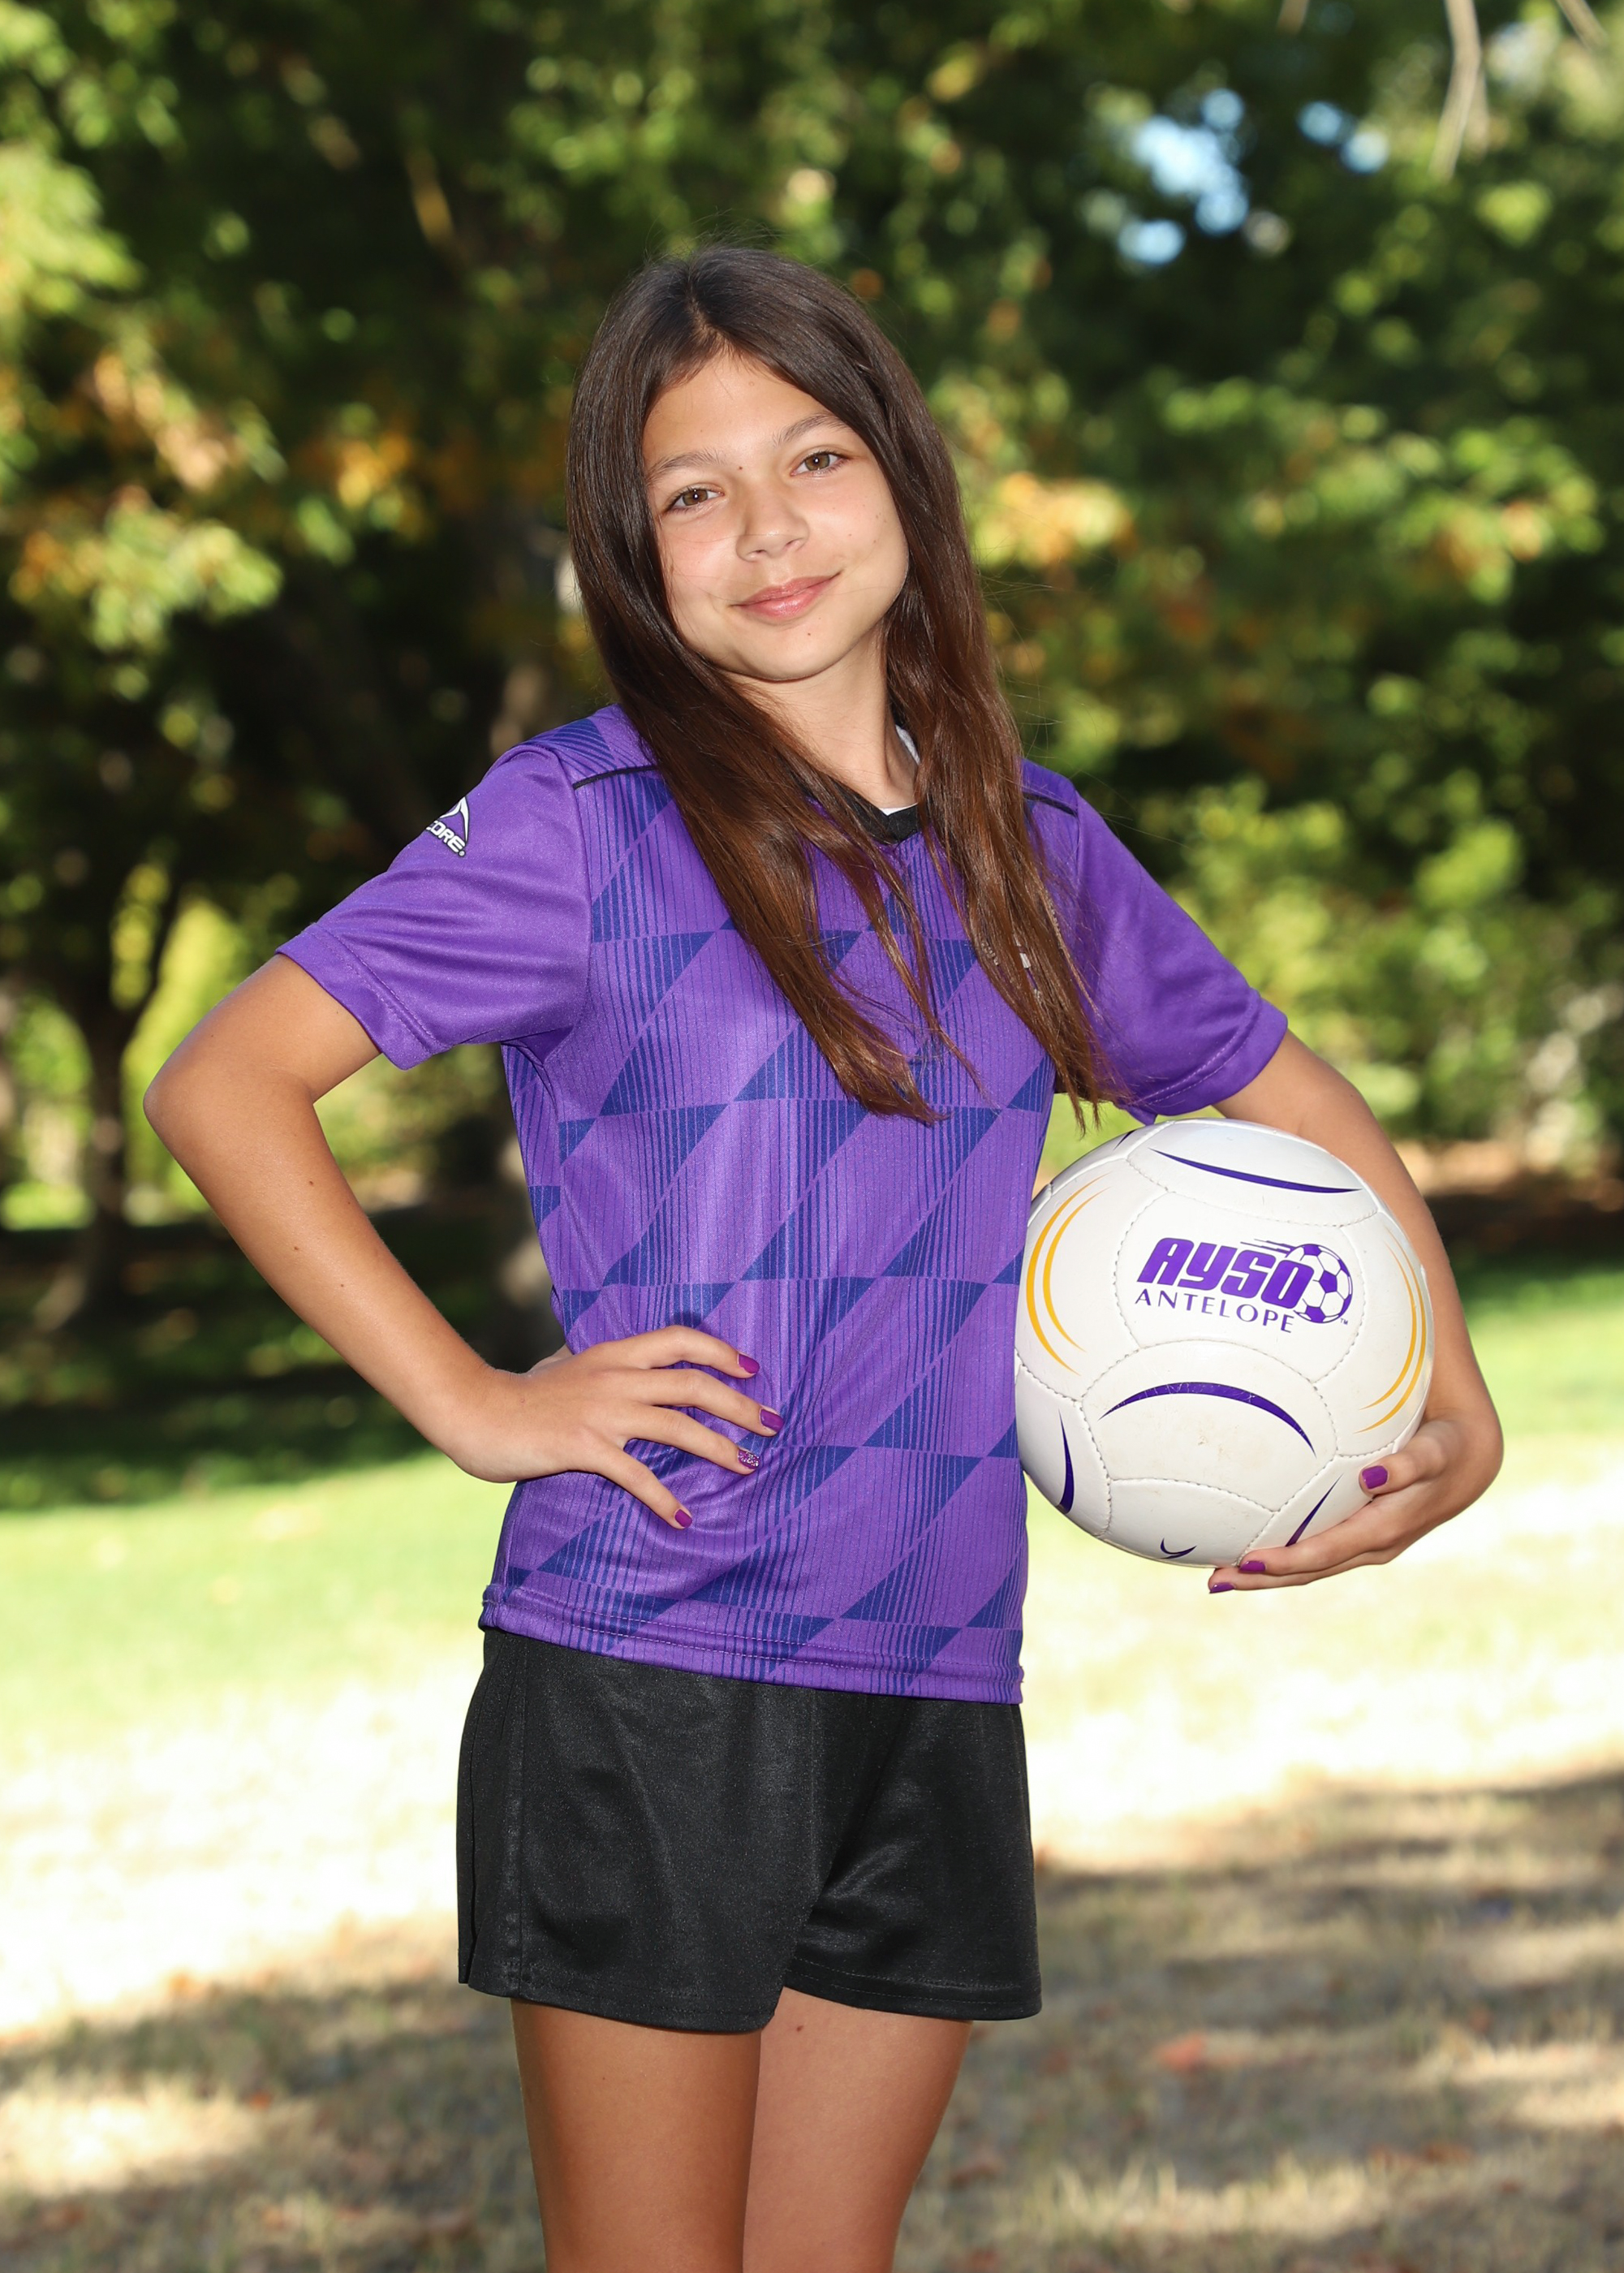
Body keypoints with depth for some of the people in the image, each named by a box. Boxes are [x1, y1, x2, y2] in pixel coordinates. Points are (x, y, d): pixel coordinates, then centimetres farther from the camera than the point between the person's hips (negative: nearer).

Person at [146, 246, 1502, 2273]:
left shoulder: (1028, 843, 9)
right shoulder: (585, 822, -6)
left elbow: (1292, 1104, 20)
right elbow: (222, 1084, -11)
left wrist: (1452, 1419, 7)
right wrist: (470, 1403, -15)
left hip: (936, 1704, 5)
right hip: (646, 1691, -5)